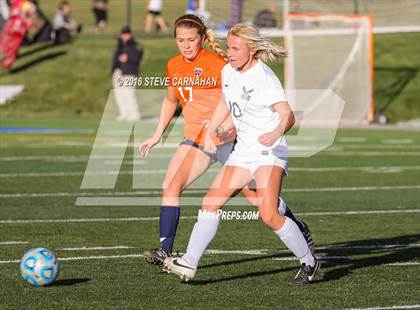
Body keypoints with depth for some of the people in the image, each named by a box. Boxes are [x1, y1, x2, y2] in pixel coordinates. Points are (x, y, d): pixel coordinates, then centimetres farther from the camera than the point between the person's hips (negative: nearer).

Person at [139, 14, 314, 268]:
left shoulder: (216, 63, -13)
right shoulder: (174, 66, 9)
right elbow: (171, 100, 27)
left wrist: (225, 125, -31)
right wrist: (157, 135, 25)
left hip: (226, 139, -6)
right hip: (195, 140, 6)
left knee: (253, 193, 0)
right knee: (170, 187, -15)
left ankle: (299, 230, 23)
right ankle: (165, 251, -16)